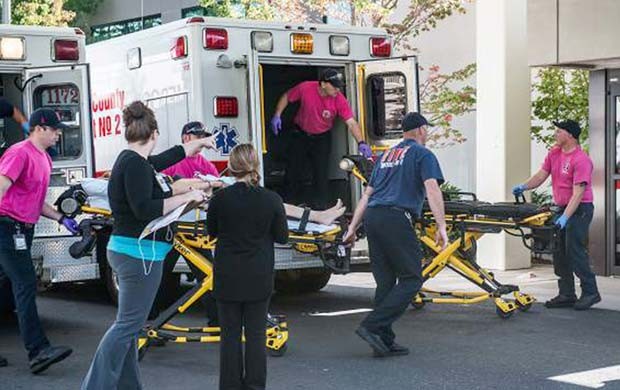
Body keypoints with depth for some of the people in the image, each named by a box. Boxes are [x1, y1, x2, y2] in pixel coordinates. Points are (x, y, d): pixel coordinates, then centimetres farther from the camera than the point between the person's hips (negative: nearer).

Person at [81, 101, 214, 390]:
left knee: (129, 324, 14)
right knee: (127, 324, -8)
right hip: (139, 255, -11)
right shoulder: (134, 164, -16)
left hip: (131, 254, 11)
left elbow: (174, 155, 30)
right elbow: (144, 209, -24)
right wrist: (186, 197, -17)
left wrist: (201, 142, 44)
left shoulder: (138, 161, 13)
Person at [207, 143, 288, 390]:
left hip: (228, 278, 0)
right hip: (259, 278, 0)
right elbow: (282, 237, 0)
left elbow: (212, 232, 6)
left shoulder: (220, 199, -10)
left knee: (230, 334, 8)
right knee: (256, 334, 8)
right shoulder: (272, 200, -11)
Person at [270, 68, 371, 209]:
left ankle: (320, 207, 8)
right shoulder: (305, 88, -22)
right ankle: (292, 204, 27)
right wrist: (277, 115, -15)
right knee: (294, 170, 9)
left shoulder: (339, 100, -22)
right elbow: (286, 97, -5)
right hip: (300, 134, 1)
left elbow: (351, 123, -26)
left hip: (322, 138, -1)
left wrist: (361, 143, -39)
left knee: (321, 173, -5)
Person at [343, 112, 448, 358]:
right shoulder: (422, 154, 7)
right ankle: (372, 326, -13)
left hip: (372, 217, 7)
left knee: (385, 281, 10)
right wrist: (441, 227, -14)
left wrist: (353, 227, 26)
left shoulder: (387, 155, 27)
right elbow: (432, 189, -8)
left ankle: (385, 341, 10)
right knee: (411, 279, -3)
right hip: (396, 218, -7)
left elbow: (367, 194, 25)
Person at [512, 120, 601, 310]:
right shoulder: (554, 154, 7)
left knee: (575, 250, -12)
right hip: (561, 207, 9)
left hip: (579, 209, -9)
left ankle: (590, 292, -2)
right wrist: (523, 187, -8)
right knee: (559, 253, 9)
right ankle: (567, 295, 15)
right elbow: (541, 175, 10)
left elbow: (578, 192, -25)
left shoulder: (581, 160, -19)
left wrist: (566, 217, -33)